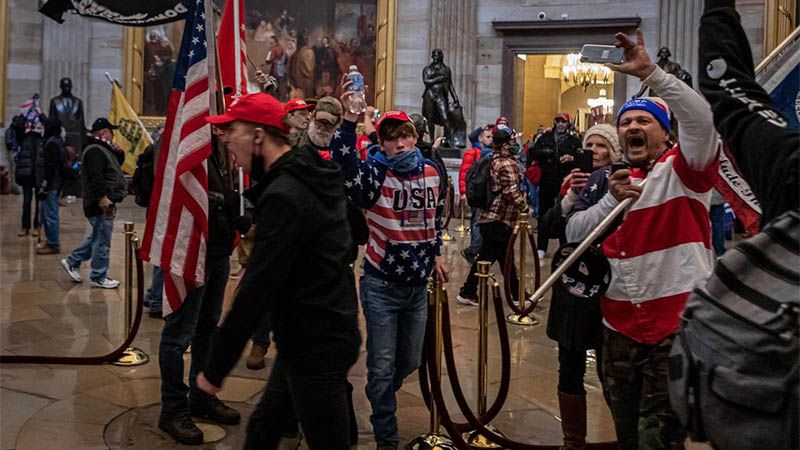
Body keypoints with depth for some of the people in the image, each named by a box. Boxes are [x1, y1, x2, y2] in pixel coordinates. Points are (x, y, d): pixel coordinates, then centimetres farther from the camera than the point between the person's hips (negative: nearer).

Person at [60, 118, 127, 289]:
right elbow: (96, 178, -24)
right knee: (102, 241, -3)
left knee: (97, 238, 21)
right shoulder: (95, 151, -15)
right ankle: (98, 278, 6)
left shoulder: (102, 149, 19)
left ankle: (72, 261, 28)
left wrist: (118, 153, 10)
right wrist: (104, 200, -28)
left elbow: (115, 165, 29)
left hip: (104, 203, 11)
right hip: (101, 204, -11)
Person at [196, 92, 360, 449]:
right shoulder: (312, 175, 7)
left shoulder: (284, 196, -23)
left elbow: (257, 287, -24)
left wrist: (215, 367, -17)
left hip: (316, 345, -10)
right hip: (327, 331, 10)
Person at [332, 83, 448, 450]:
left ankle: (382, 396, 51)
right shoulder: (374, 174, -14)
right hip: (382, 285, -5)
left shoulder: (431, 173, 2)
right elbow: (344, 164, -36)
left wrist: (437, 253, 20)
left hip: (418, 283, 5)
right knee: (382, 365, 2)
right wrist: (349, 121, -49)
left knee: (410, 361, 18)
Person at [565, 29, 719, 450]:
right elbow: (573, 233, 4)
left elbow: (703, 119, -25)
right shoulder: (611, 179, 11)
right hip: (619, 324, 6)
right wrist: (610, 200, -12)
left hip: (674, 324, -6)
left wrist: (650, 72, -30)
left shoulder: (682, 170, -5)